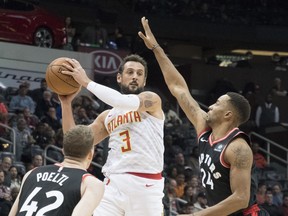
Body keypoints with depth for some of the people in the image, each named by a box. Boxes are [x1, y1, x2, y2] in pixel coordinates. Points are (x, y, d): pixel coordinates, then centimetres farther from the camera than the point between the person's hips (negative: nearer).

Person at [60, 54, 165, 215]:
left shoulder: (152, 100, 3)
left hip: (146, 185, -4)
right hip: (114, 184, 4)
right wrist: (66, 103, 9)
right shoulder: (108, 116, 19)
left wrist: (86, 82, -13)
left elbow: (126, 103, -18)